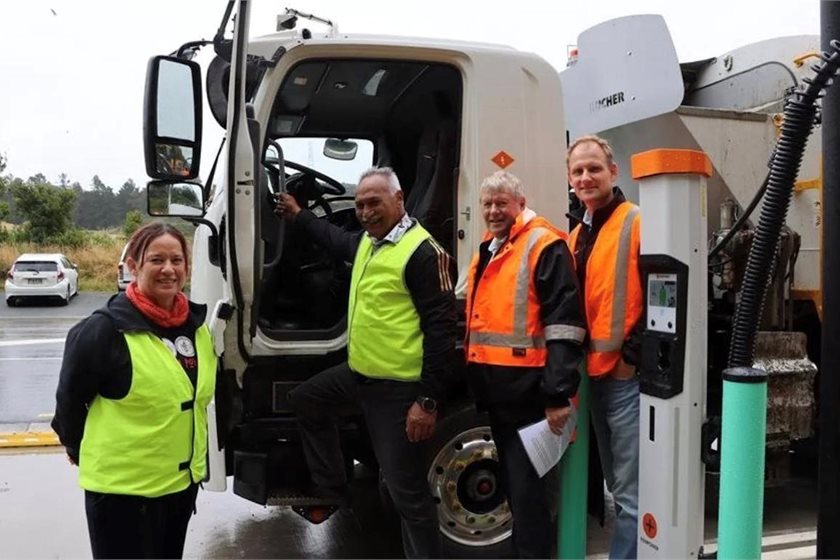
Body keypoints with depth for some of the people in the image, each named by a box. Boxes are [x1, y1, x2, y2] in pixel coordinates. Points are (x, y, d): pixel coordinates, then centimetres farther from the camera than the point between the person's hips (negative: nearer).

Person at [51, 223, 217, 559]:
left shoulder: (197, 324, 0)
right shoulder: (105, 329, -19)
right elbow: (69, 399, -8)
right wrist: (82, 453, 6)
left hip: (183, 480, 7)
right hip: (121, 487, -6)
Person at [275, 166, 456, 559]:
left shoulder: (422, 251, -18)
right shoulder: (368, 241, 10)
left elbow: (441, 327, -21)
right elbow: (339, 241, 37)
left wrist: (429, 400, -23)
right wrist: (299, 216, 44)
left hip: (399, 387, -10)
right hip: (359, 374, 10)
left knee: (406, 491, -1)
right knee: (305, 400, 26)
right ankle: (333, 489, 37)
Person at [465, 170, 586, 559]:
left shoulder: (543, 245, -11)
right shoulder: (486, 250, 16)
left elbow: (564, 324, -19)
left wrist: (558, 395, -23)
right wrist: (474, 376, 21)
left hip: (527, 389, -9)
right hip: (495, 389, 9)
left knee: (527, 487, -1)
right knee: (512, 482, 20)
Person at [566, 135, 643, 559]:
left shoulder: (637, 223, -11)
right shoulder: (577, 235, 14)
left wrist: (634, 354, -18)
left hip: (628, 375, -8)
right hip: (595, 374, 9)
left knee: (631, 492, 0)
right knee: (616, 486, 21)